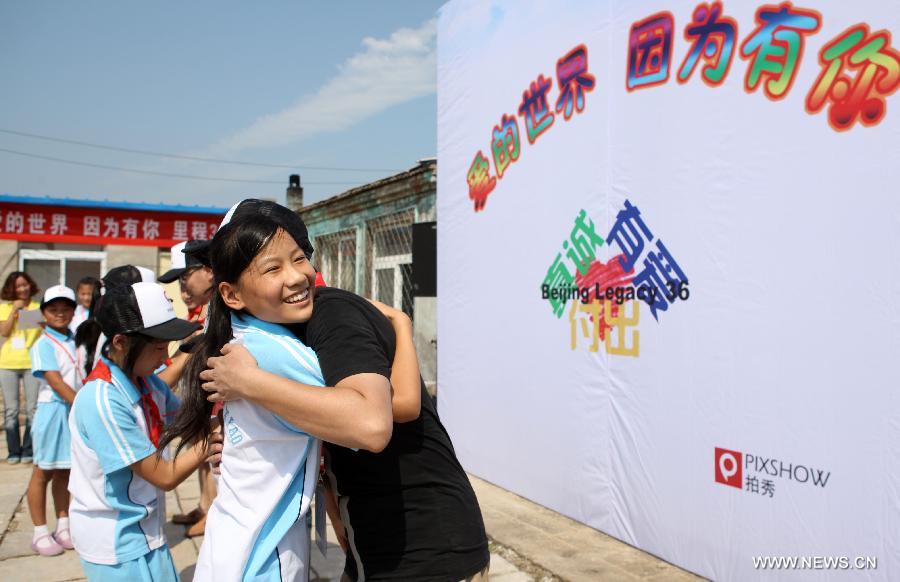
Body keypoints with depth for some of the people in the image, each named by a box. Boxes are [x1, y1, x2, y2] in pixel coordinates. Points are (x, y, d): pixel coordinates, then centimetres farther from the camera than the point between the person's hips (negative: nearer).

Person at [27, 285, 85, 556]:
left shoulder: (77, 341, 7)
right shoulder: (43, 344, -10)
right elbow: (55, 382, -18)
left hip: (77, 409, 5)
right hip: (53, 410, -5)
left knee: (64, 471, 14)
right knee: (43, 472, 5)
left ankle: (63, 527, 24)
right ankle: (40, 534, 14)